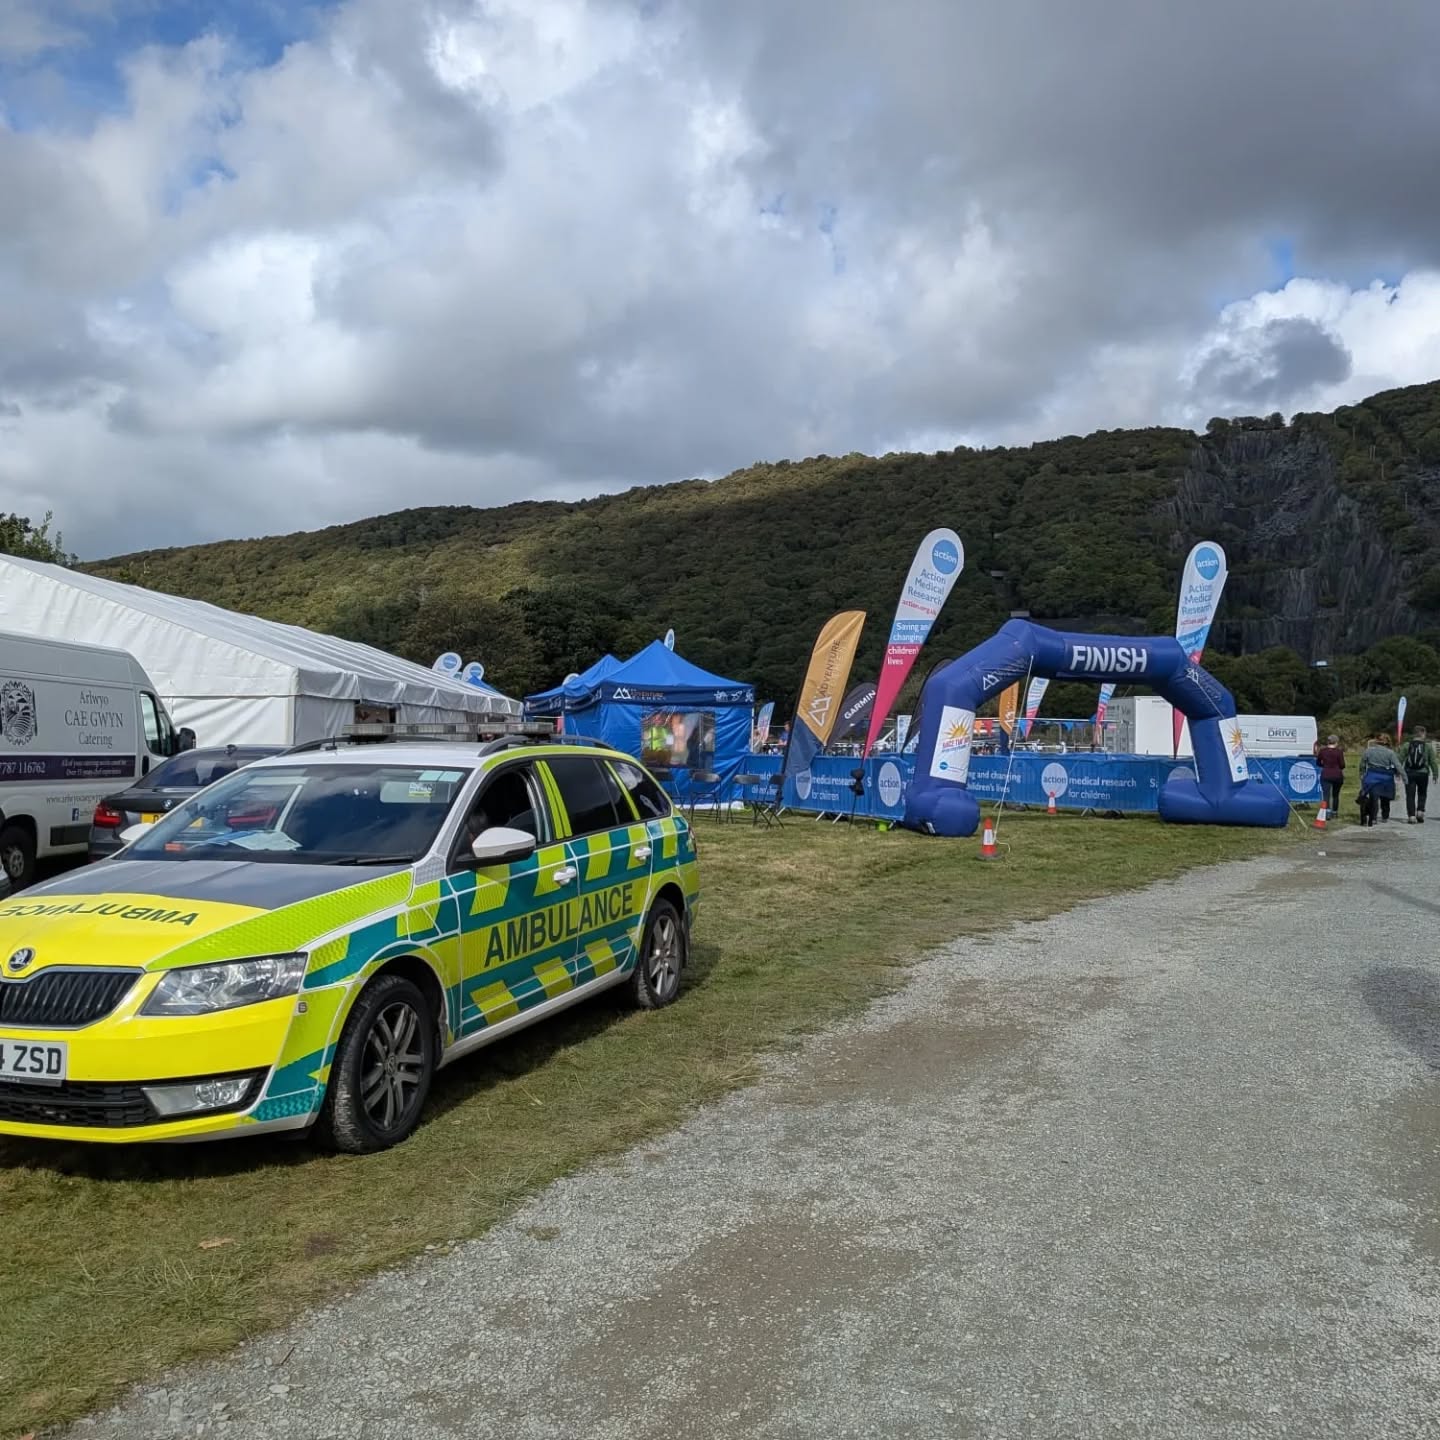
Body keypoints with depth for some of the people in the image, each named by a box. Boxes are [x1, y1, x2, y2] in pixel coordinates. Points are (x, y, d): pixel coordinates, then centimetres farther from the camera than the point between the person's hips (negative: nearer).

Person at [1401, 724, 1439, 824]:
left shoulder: (1407, 745, -1)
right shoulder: (1428, 745, -2)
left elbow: (1400, 759, -3)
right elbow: (1433, 761, 0)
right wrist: (1435, 774, 9)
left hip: (1409, 773, 0)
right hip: (1423, 773, 0)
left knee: (1410, 796, 3)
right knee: (1422, 794, 18)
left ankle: (1411, 816, -3)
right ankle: (1420, 811, 3)